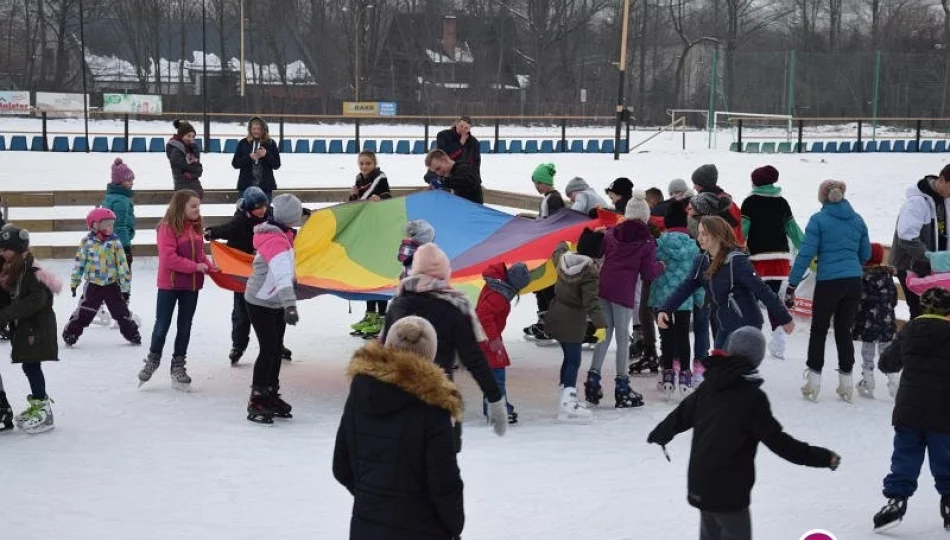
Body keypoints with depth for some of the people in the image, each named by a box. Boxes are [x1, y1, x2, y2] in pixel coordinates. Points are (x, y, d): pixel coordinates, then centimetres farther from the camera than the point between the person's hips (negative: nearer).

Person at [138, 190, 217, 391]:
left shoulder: (196, 228, 4)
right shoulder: (168, 227, -16)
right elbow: (169, 258, -22)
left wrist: (211, 267, -3)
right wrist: (195, 267, -21)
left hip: (191, 285, 6)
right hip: (169, 284, -6)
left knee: (185, 326, 12)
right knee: (162, 325, 6)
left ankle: (178, 365, 24)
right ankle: (153, 359, 27)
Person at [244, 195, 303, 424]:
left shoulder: (281, 235, 3)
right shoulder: (276, 241, -27)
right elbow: (282, 274, -40)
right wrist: (290, 305, -49)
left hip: (275, 303, 10)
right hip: (260, 304, -10)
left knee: (277, 349, 13)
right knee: (268, 350, -11)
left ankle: (271, 396, 25)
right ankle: (256, 403, -6)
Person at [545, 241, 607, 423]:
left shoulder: (564, 258, 0)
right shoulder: (589, 272, -24)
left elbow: (557, 254, 26)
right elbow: (591, 301, -29)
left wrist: (562, 245, 48)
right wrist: (601, 324, -32)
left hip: (556, 314, 9)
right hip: (572, 320, -9)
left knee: (569, 356, 19)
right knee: (574, 360, -7)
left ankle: (567, 399, 27)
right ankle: (567, 404, -15)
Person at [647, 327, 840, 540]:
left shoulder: (710, 385, 1)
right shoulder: (752, 397, -19)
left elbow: (682, 414, 15)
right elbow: (777, 440, -20)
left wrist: (660, 434, 35)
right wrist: (822, 457, -16)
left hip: (699, 485, 7)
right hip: (729, 491, -7)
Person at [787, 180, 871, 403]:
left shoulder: (818, 220, -5)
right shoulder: (857, 220, 9)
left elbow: (805, 254, -10)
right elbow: (866, 255, 17)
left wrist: (792, 285, -8)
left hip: (828, 282, -4)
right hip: (854, 282, 4)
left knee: (819, 330, 8)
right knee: (844, 330, 13)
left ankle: (814, 379, 7)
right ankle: (846, 380, 14)